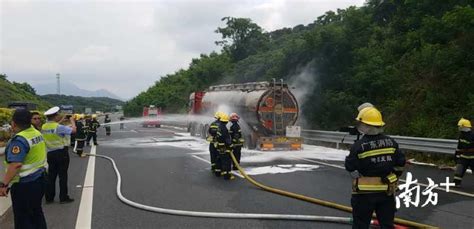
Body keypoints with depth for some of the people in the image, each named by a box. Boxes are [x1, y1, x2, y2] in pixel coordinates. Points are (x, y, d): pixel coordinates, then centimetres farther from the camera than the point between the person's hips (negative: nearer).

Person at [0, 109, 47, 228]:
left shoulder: (20, 139, -22)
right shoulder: (37, 133, 4)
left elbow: (15, 165, -31)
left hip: (25, 184, -8)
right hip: (40, 179, 8)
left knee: (22, 218, 5)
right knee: (36, 212, 21)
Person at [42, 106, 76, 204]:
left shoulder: (43, 127, 2)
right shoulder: (59, 127, -18)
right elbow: (73, 130, -16)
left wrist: (60, 121, 21)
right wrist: (72, 121, 0)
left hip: (50, 154, 6)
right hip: (60, 153, -6)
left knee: (51, 175, 14)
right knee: (63, 175, 3)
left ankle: (49, 197, 19)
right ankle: (63, 197, 9)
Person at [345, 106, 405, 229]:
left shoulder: (359, 146, -17)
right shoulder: (391, 142, -1)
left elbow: (350, 167, -11)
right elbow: (400, 163, 5)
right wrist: (395, 176, 20)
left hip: (365, 192, -4)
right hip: (387, 191, 4)